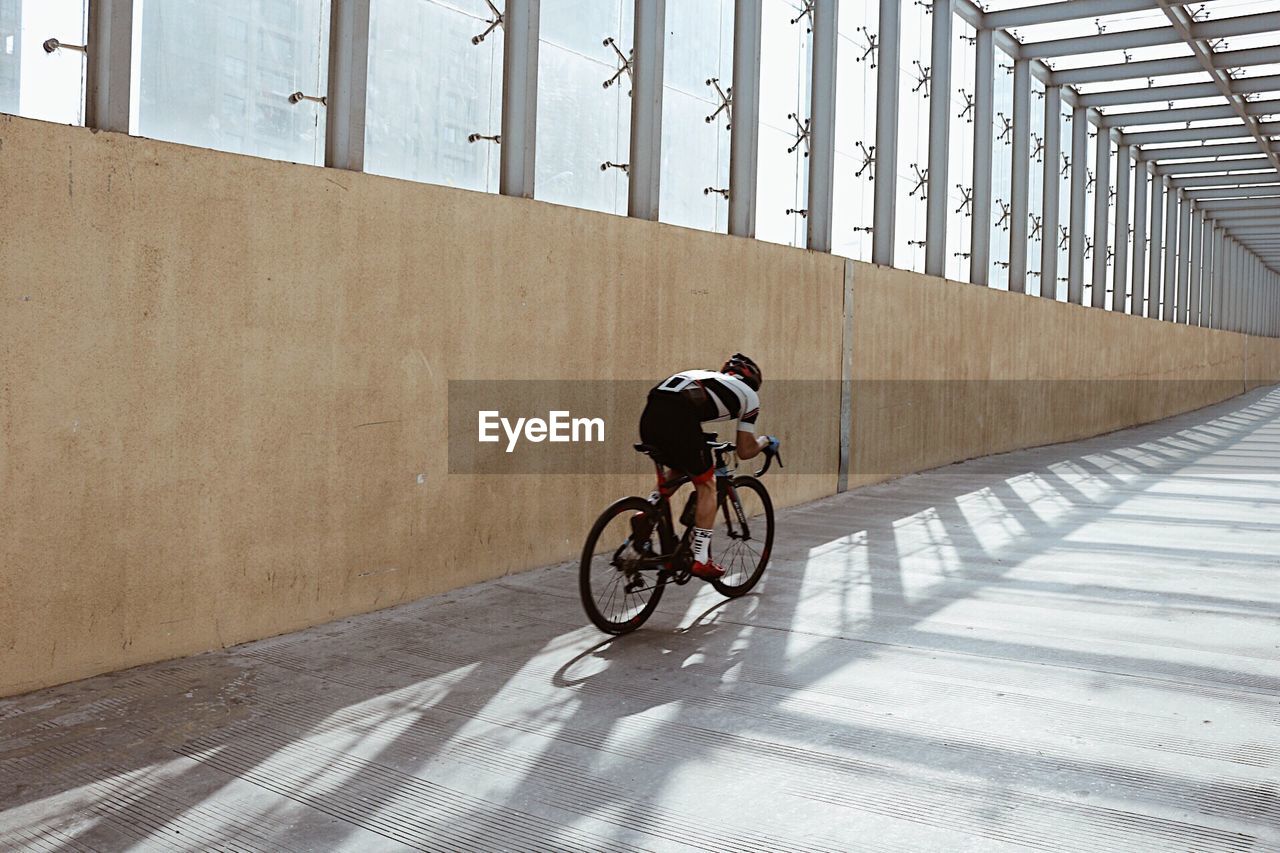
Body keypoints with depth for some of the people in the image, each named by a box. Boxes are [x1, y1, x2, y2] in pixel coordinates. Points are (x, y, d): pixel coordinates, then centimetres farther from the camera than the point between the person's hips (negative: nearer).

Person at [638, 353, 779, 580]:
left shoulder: (705, 376, 37)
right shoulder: (749, 395, 23)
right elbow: (745, 451, 23)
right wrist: (766, 441, 43)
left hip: (649, 415, 6)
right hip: (678, 418, -6)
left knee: (676, 471, 32)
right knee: (707, 484, 13)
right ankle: (701, 560, 12)